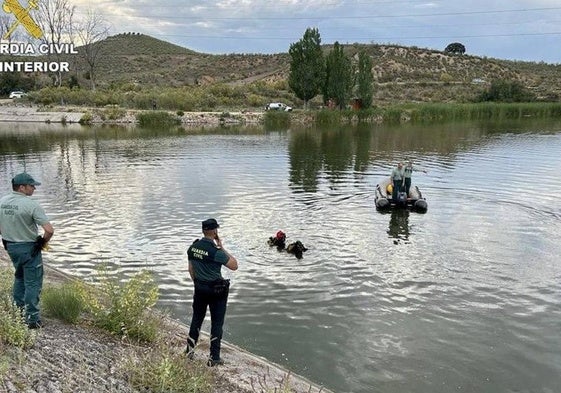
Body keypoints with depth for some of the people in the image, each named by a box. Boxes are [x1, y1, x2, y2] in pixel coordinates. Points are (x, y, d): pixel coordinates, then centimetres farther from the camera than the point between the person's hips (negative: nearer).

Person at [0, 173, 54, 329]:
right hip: (29, 248, -7)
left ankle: (18, 308, 40)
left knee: (19, 276, 28)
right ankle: (32, 319, 7)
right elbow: (49, 230, -25)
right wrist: (44, 242, -6)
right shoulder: (31, 205, -21)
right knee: (32, 283, 3)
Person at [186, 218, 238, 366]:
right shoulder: (215, 251, -23)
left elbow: (191, 269, 10)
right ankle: (214, 358, 10)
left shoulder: (193, 247, -2)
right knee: (217, 322, 5)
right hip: (216, 290, -6)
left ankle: (189, 350, 30)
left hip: (199, 287, 6)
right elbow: (234, 266, -15)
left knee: (197, 318, 21)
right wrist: (222, 247, -11)